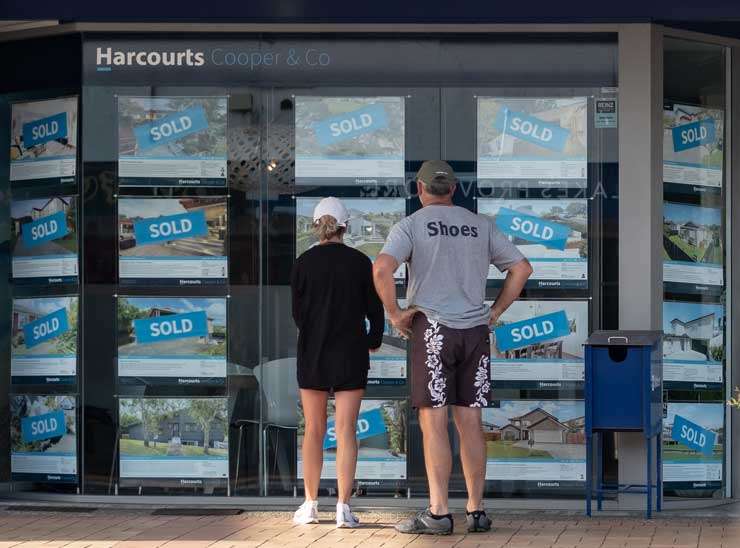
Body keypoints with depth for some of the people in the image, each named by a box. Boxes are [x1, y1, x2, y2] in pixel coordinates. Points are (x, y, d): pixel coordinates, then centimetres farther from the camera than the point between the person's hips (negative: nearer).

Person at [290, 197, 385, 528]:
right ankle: (343, 506, -7)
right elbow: (375, 309, 2)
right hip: (351, 353, 0)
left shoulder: (304, 263, -4)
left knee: (313, 430, 10)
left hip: (313, 352, 0)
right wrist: (373, 340, 21)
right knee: (346, 430, 0)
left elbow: (297, 312, -1)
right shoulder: (360, 262, -2)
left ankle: (311, 505, 11)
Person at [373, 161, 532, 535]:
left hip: (432, 329, -4)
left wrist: (394, 313, -6)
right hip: (475, 331, 4)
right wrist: (495, 312, 13)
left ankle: (438, 513, -8)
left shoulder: (411, 225, -1)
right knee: (470, 422, 7)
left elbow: (381, 268, -17)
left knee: (433, 422, -4)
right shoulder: (481, 225, 12)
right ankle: (476, 511, 7)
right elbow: (522, 268, 11)